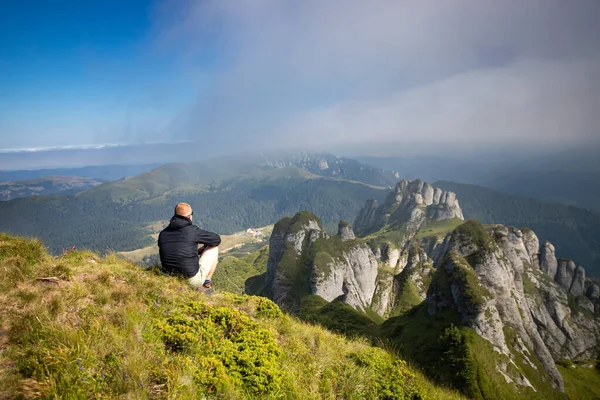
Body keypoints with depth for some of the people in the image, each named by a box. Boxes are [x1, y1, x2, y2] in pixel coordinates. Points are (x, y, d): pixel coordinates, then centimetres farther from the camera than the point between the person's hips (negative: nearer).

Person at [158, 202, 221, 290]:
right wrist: (204, 248, 21)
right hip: (193, 281, -6)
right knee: (213, 248, 13)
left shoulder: (162, 234, 2)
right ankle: (206, 282, 18)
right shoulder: (192, 230, -13)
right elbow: (217, 239, 0)